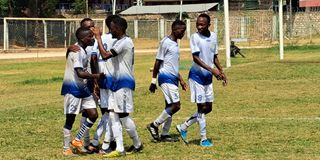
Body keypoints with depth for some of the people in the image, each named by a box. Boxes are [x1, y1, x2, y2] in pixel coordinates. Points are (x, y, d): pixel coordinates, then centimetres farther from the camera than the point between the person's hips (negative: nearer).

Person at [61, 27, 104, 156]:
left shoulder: (83, 51, 9)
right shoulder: (76, 52, -20)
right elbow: (80, 73, -29)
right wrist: (96, 76, -24)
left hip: (82, 88, 9)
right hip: (72, 89, -9)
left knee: (93, 115, 4)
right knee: (70, 118, -1)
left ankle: (77, 140, 16)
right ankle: (66, 149, 9)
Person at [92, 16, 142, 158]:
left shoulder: (125, 42, -16)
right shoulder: (118, 42, 16)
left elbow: (105, 55, -24)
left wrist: (98, 37, -16)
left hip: (124, 83, -10)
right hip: (116, 82, 10)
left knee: (123, 115, -4)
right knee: (113, 115, 3)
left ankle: (137, 145, 13)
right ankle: (120, 149, 2)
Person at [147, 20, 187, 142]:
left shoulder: (175, 44, 16)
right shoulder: (165, 42, -11)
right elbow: (158, 62, -11)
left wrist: (181, 80, 23)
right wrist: (153, 81, -11)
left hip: (173, 78, 9)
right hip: (166, 78, -9)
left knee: (170, 106, 7)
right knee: (175, 105, -13)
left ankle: (165, 134, 10)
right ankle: (154, 125, -4)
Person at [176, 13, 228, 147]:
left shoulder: (213, 36, 5)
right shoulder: (195, 37, -14)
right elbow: (196, 58, -21)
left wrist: (221, 72, 10)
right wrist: (212, 70, -28)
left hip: (208, 77, 7)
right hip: (197, 76, -7)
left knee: (208, 108, 9)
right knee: (202, 107, -4)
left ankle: (183, 127, 21)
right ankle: (203, 139, 4)